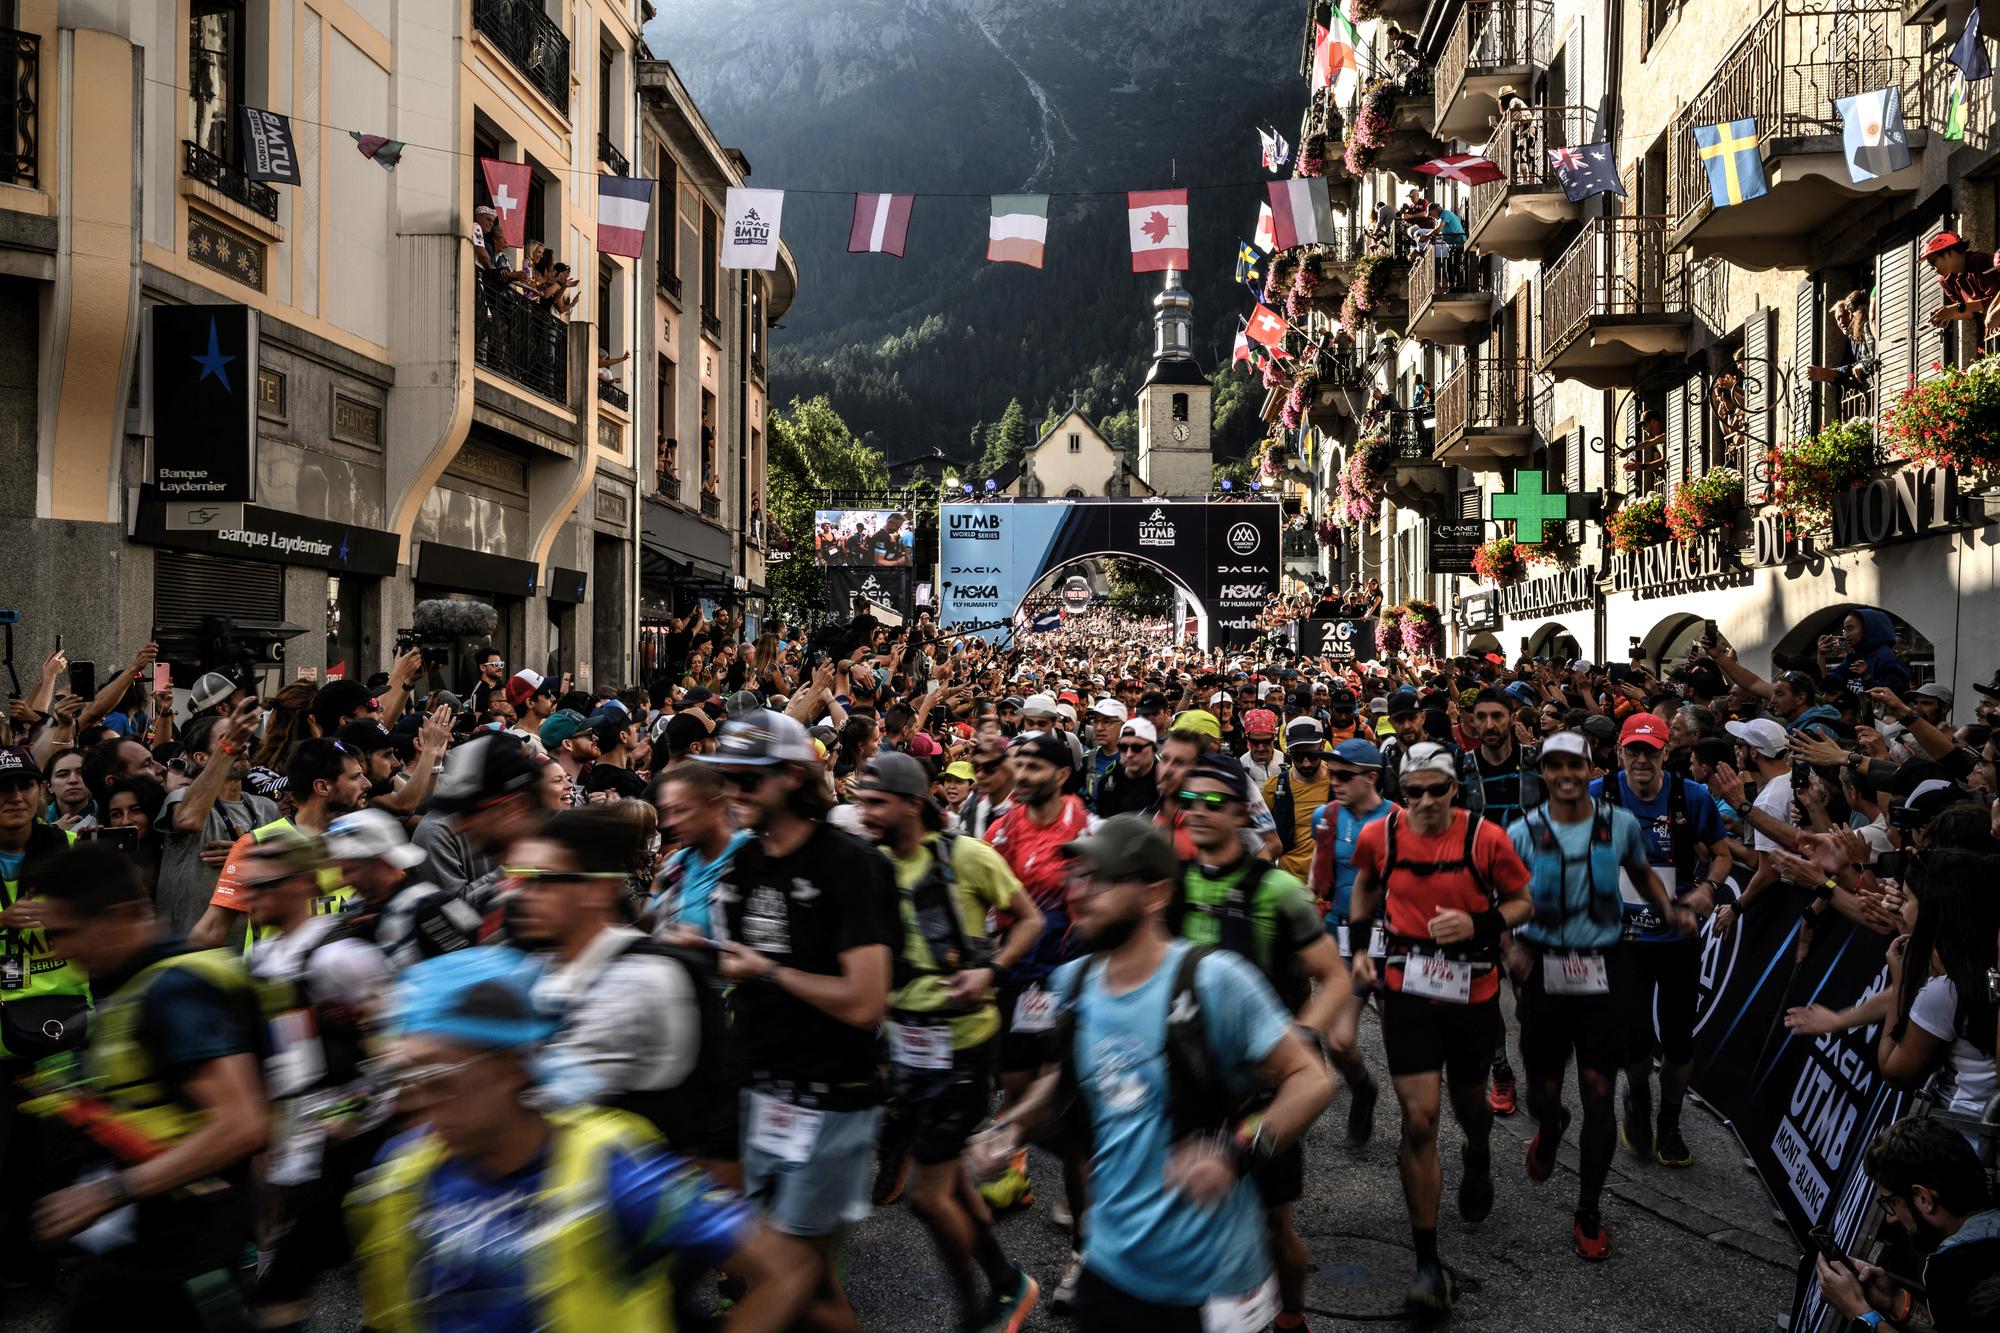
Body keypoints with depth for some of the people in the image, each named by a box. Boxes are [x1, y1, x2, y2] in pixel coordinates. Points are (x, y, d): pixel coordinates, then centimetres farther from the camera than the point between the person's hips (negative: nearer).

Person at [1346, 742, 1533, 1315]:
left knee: (1468, 1099, 22)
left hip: (1474, 994, 0)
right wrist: (1360, 947, 8)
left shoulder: (1486, 838, -12)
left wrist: (1479, 924, -19)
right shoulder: (1379, 836, -6)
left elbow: (1522, 902, -1)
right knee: (1419, 1120, -8)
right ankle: (1428, 1264, -1)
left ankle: (1478, 1159, 61)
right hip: (1408, 993, 0)